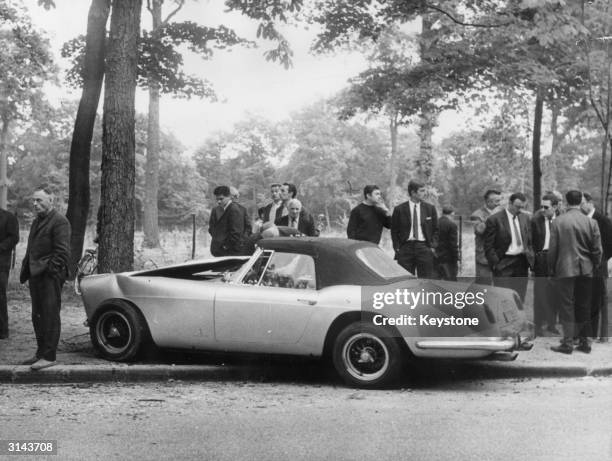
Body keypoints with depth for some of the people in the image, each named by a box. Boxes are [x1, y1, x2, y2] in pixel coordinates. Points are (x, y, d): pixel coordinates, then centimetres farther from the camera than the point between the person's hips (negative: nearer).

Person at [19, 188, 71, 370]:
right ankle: (41, 353, 23)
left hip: (50, 277, -9)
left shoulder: (59, 222, -9)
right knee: (37, 316, 14)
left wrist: (51, 270, -19)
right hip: (36, 276, 9)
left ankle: (49, 357, -5)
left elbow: (62, 251, -15)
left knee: (50, 316, -7)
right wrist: (26, 270, 15)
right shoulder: (36, 222, 20)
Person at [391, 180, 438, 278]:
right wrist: (397, 248, -3)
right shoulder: (399, 209, 2)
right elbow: (394, 231, 6)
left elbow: (435, 229, 11)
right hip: (405, 248, -1)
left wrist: (433, 246, 0)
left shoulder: (430, 208, 7)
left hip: (424, 248, 1)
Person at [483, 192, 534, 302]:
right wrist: (495, 264, -13)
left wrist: (531, 259, 6)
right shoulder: (494, 220, -7)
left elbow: (530, 241, 17)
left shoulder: (525, 218, 11)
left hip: (522, 263, 5)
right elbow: (489, 246, -7)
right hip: (504, 264, -5)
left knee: (519, 300, 6)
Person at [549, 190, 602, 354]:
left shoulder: (557, 222, -8)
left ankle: (568, 343, 2)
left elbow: (552, 249, -5)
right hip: (586, 271, 3)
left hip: (565, 269, -3)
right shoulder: (591, 222, -2)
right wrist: (594, 266, 15)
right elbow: (597, 249, 0)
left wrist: (552, 268, 8)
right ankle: (584, 341, 17)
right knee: (584, 307, 11)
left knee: (567, 306, 2)